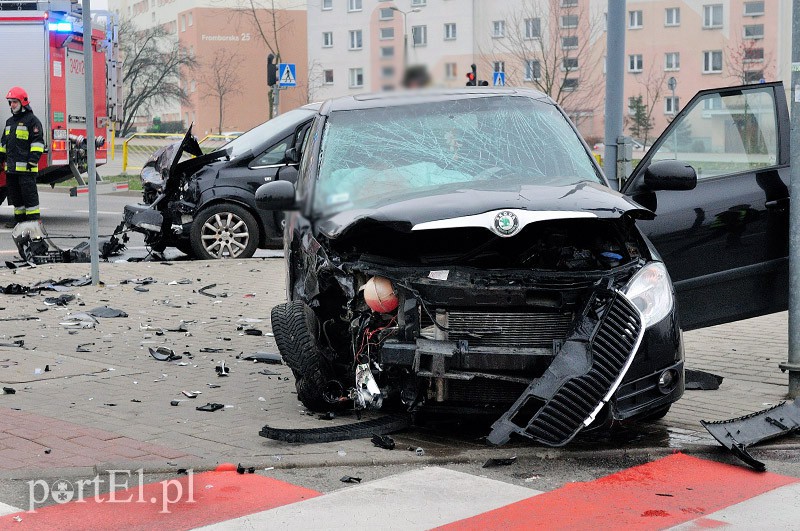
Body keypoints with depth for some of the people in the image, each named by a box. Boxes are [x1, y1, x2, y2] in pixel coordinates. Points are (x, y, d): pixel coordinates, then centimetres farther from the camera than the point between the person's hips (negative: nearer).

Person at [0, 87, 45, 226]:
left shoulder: (32, 120, -5)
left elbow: (38, 141, -11)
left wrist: (33, 159, -18)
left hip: (26, 167, -8)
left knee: (29, 193, -8)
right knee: (15, 195, 11)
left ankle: (33, 219, -6)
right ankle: (20, 219, 18)